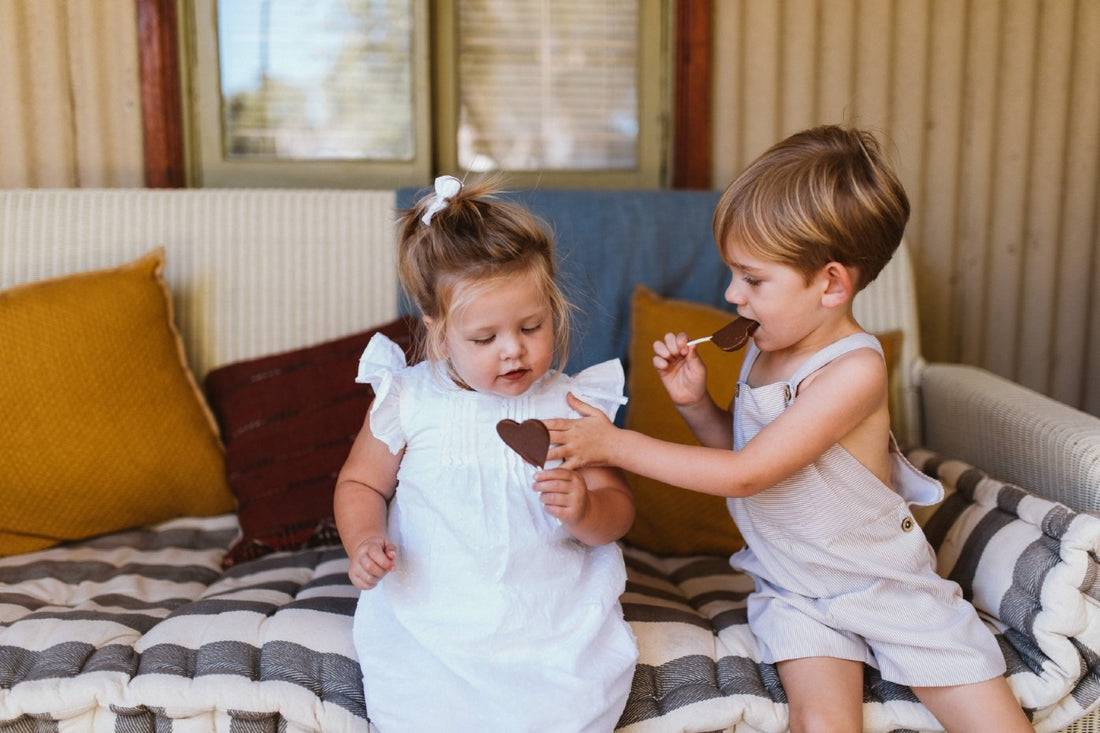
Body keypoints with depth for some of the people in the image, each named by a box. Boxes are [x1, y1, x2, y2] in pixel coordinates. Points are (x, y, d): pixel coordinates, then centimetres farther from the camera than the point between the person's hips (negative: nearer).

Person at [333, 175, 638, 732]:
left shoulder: (572, 407, 0)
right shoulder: (407, 400, -1)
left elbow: (618, 508, 5)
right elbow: (360, 483, 12)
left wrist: (586, 511, -17)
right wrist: (364, 542, -7)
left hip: (552, 619, 0)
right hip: (428, 616, 0)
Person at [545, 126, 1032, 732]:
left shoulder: (854, 370, -24)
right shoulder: (766, 347, -1)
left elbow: (744, 474, -25)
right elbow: (736, 447, 13)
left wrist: (615, 444, -22)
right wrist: (695, 402, -8)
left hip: (888, 587, -4)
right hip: (793, 590, 4)